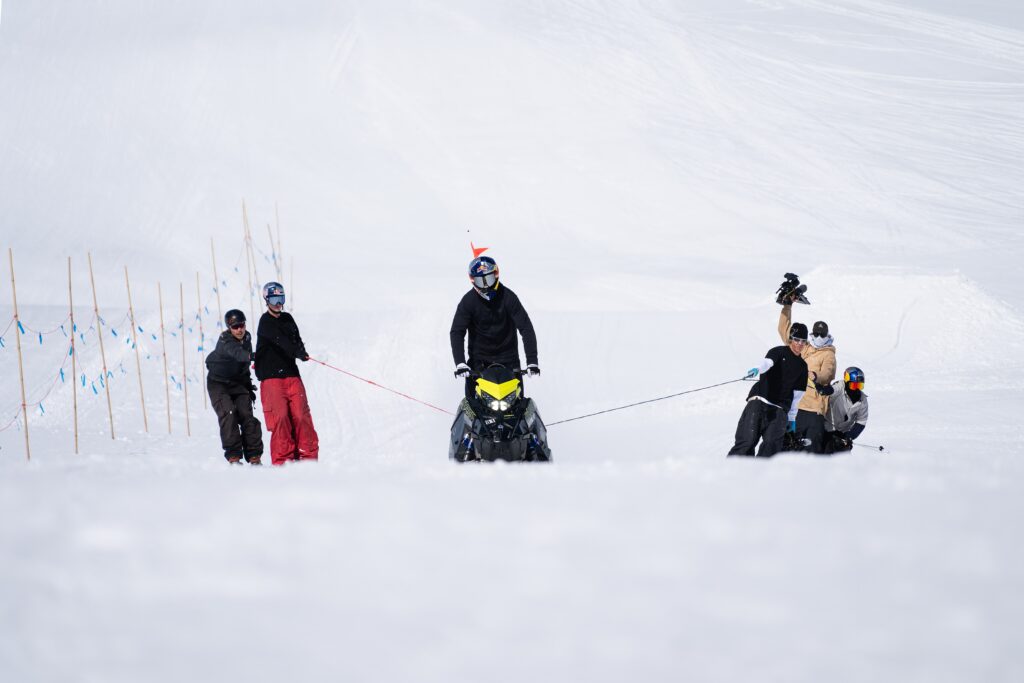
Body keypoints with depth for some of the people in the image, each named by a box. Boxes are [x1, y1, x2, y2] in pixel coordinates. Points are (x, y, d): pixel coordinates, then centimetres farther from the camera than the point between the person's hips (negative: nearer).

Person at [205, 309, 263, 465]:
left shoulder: (246, 338, 1)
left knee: (246, 415, -8)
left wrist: (249, 387, 16)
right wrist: (251, 356, -63)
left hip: (238, 383, 5)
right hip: (218, 383, -5)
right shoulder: (225, 341, -21)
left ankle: (254, 456, -7)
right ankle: (233, 456, -20)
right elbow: (236, 352, -45)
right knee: (229, 414, -21)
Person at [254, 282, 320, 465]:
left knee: (301, 415, -5)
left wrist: (301, 351, -8)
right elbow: (280, 340, -16)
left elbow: (296, 339, 12)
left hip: (291, 374, 5)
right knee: (280, 416, -13)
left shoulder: (287, 319, 17)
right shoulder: (265, 322, -4)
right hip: (271, 376, -5)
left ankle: (307, 455, -2)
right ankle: (282, 458, -10)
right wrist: (298, 353, -24)